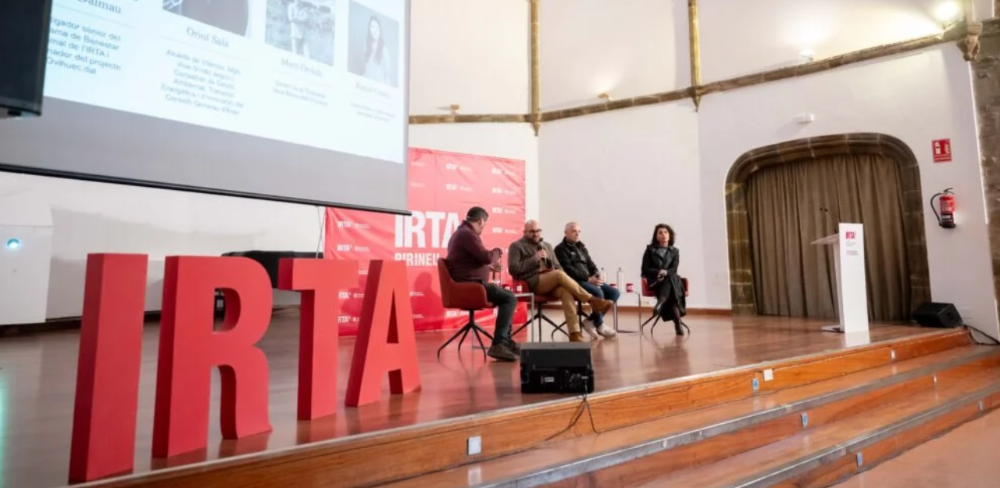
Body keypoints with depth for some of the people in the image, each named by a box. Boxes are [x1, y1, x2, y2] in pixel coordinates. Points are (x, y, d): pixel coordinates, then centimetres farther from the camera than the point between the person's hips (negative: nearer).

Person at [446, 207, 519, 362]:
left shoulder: (461, 232, 21)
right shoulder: (467, 234, -15)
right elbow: (486, 257, -20)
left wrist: (489, 267, 23)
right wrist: (498, 251, 0)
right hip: (469, 285, -11)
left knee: (505, 295, 21)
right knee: (510, 298, -15)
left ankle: (506, 341, 22)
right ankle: (498, 344, -18)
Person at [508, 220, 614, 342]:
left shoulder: (547, 245, 24)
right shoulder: (517, 246, 6)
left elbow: (557, 267, 23)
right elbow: (513, 269, -7)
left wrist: (555, 271, -2)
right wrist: (535, 259, -11)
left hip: (552, 282, 5)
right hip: (531, 283, -5)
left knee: (566, 292, -30)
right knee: (560, 274, -32)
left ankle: (574, 333, -37)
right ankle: (592, 301, -22)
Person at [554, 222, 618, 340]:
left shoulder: (581, 247, 22)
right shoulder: (560, 249, -1)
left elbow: (590, 264, 17)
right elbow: (569, 269, -12)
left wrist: (598, 276, -6)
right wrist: (588, 278, -20)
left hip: (590, 280, 8)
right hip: (575, 281, -8)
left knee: (614, 292, -9)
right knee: (598, 293, -31)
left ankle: (591, 320, -8)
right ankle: (599, 325, -10)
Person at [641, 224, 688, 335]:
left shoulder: (674, 251, 15)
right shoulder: (650, 249, 9)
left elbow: (673, 269, 0)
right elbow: (645, 269, 1)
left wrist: (665, 273, -24)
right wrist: (659, 272, -17)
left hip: (670, 280, 2)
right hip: (654, 281, -2)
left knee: (670, 277, -36)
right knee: (671, 287, -34)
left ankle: (660, 303, -56)